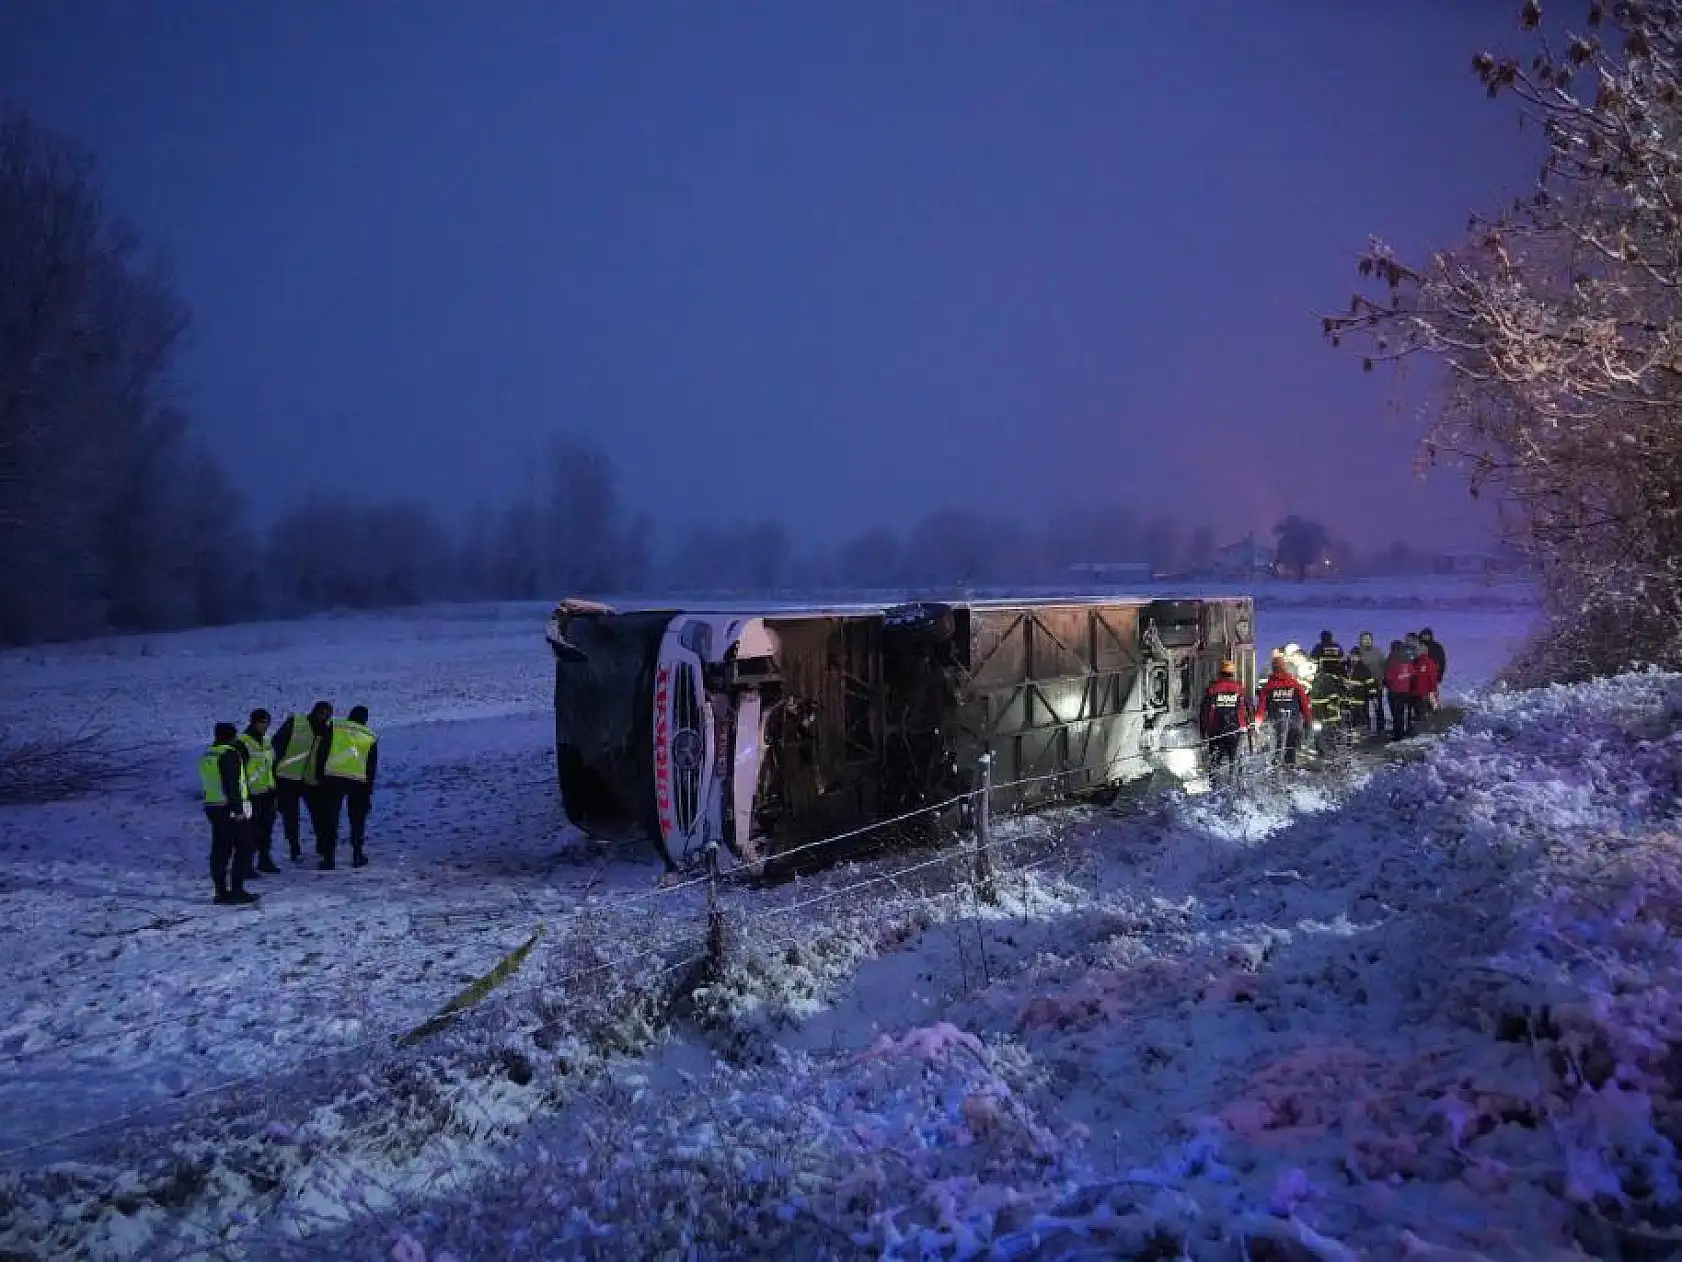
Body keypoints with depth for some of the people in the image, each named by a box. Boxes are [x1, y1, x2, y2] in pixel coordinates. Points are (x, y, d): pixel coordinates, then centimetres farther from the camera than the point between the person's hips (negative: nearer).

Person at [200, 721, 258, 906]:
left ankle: (222, 891, 12)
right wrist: (238, 809, -20)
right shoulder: (230, 754, -14)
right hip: (234, 810, -9)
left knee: (220, 851, 10)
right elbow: (232, 784, -21)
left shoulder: (207, 756, 14)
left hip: (212, 808, 9)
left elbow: (207, 784, 20)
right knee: (243, 849, -2)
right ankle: (237, 890, -4)